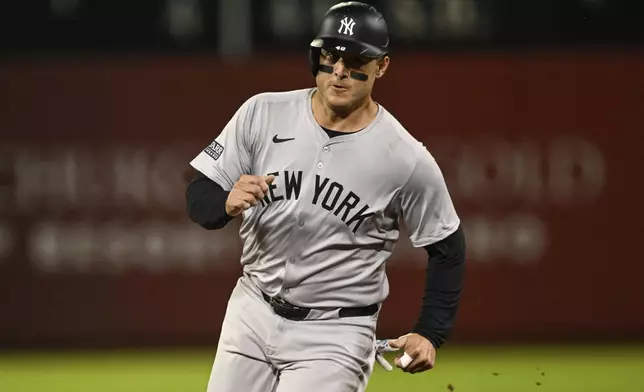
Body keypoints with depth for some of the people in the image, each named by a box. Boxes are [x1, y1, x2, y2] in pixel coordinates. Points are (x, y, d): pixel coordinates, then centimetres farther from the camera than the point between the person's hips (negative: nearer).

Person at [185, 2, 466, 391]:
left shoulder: (408, 161, -12)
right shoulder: (263, 114, -6)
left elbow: (447, 248, 1)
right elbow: (198, 196, -2)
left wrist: (430, 334, -7)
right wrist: (227, 204, -25)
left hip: (335, 334, -4)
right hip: (253, 314, 4)